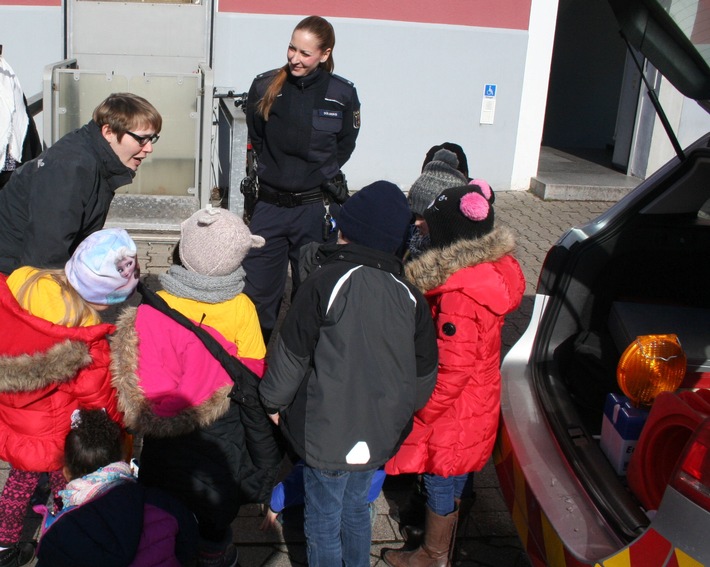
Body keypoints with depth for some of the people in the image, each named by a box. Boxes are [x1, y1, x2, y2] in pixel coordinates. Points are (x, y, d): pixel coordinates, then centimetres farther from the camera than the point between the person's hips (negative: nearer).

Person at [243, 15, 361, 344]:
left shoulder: (342, 94, -5)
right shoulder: (264, 87, -3)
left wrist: (319, 175, 2)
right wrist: (274, 171, 7)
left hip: (316, 208, -1)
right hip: (270, 205, 2)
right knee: (257, 293, 5)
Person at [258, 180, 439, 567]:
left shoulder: (326, 282, -20)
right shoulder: (408, 294, -3)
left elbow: (292, 353, -13)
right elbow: (424, 374, 5)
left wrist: (274, 401, 3)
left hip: (328, 434, -6)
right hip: (381, 434, 6)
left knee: (323, 523, 14)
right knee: (356, 511, 26)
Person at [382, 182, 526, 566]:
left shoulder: (459, 294, -32)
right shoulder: (493, 268, -4)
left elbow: (453, 371, -27)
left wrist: (417, 414, -14)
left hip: (453, 415, -9)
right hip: (478, 403, 9)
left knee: (441, 484, 13)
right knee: (450, 482, 25)